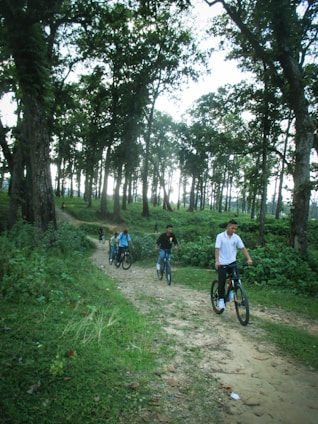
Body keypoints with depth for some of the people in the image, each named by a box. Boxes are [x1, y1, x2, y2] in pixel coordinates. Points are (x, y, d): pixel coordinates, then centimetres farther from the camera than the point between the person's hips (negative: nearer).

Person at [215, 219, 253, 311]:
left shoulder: (236, 237, 1)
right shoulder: (220, 236, -9)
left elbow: (243, 248, -5)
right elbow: (217, 249, -17)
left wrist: (249, 259, -19)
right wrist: (217, 261, -30)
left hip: (232, 262, 3)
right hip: (222, 263, -3)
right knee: (222, 282, -1)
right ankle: (221, 299, 18)